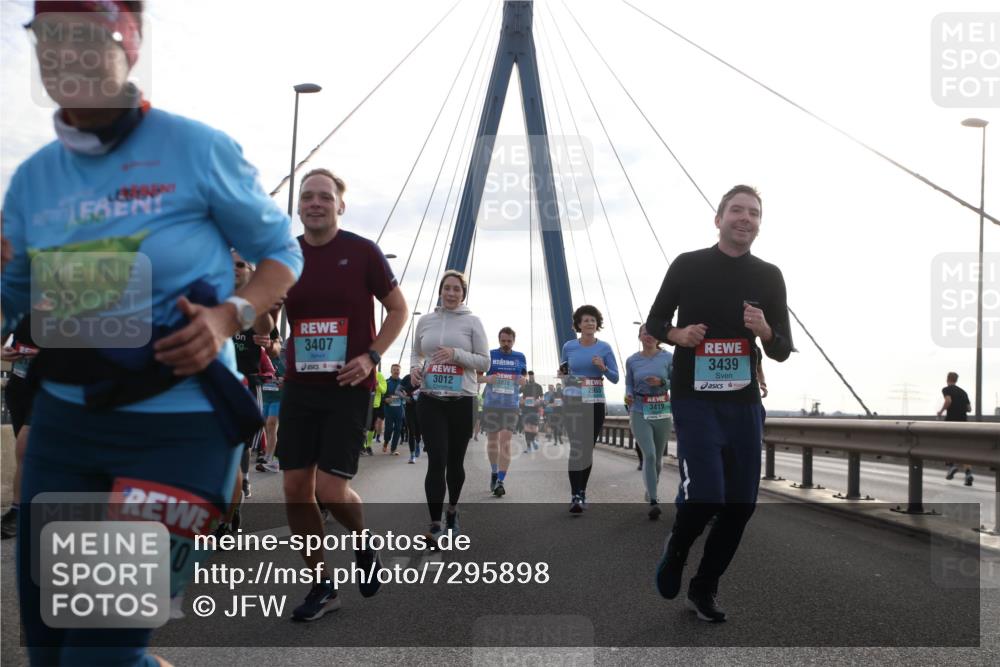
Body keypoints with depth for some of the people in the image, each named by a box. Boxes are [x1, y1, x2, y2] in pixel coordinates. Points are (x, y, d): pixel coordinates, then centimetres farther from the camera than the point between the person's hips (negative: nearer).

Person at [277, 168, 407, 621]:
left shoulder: (362, 252, -5)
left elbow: (398, 309, 2)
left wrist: (372, 356, -10)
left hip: (349, 387, -4)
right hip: (299, 387, 4)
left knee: (330, 489, -10)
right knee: (295, 487, 2)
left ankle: (364, 546, 24)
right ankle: (322, 586, 19)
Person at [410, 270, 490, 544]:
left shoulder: (472, 322, 2)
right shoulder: (425, 321, 10)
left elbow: (484, 362, 0)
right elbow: (415, 352, 22)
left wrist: (456, 354, -15)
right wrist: (414, 368, 0)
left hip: (462, 400, -1)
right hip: (430, 399, 1)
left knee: (455, 461, 9)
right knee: (437, 460, -10)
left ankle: (452, 510, 33)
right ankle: (435, 525, -8)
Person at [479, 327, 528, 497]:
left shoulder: (520, 357, 7)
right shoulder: (490, 355, 1)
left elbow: (524, 376, 19)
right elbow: (476, 375, 3)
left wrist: (523, 380, -4)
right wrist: (487, 378, -17)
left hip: (510, 406, 0)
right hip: (490, 405, 0)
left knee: (505, 442, -10)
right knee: (492, 441, 11)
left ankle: (500, 481, -11)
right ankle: (494, 472, 33)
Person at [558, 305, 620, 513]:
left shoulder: (604, 348, 2)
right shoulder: (569, 347, 4)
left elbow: (615, 378, 2)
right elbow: (563, 372, 17)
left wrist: (603, 367, -16)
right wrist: (562, 375, -5)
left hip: (596, 402, 1)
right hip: (572, 401, -1)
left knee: (588, 448, 7)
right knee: (576, 447, -13)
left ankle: (582, 492, 19)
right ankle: (575, 496, -16)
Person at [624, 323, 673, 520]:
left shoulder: (668, 358, -1)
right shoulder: (632, 361, 2)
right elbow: (629, 385, 9)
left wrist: (661, 382, -15)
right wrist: (628, 395, -12)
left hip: (662, 411, 2)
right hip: (640, 412, -1)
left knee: (658, 457, 14)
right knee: (649, 455, -16)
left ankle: (652, 489, 41)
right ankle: (653, 502, -16)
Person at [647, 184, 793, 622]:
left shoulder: (769, 277, 4)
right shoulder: (687, 266, -3)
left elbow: (783, 352, 6)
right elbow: (653, 324, 7)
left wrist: (765, 331, -16)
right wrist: (677, 334, -15)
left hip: (744, 402, 4)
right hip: (694, 399, -4)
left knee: (741, 504, 6)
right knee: (703, 497, -16)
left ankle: (704, 589, 25)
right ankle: (675, 552, 19)